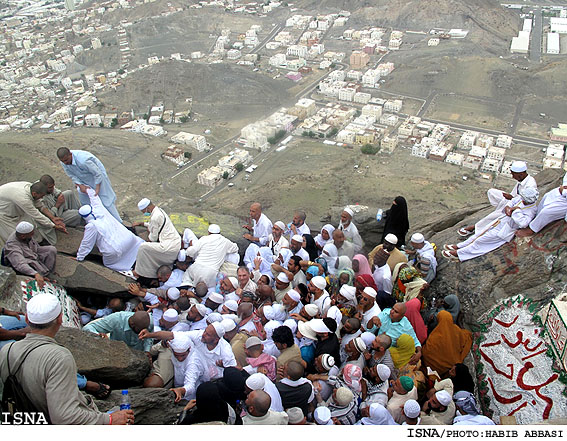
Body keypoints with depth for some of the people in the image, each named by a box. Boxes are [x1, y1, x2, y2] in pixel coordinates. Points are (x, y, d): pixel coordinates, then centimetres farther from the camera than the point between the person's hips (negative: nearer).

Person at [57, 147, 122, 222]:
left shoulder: (83, 160, -40)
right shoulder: (64, 163, -18)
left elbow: (97, 174, -30)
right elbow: (72, 176, -5)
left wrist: (97, 189, -25)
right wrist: (80, 186, -21)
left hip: (97, 177, -7)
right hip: (84, 181, 7)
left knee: (105, 200, -3)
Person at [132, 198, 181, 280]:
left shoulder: (155, 217, -17)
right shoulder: (159, 210, 13)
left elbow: (153, 238, -9)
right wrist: (140, 223, 35)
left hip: (170, 247, -11)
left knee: (143, 247, -6)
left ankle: (139, 272, 6)